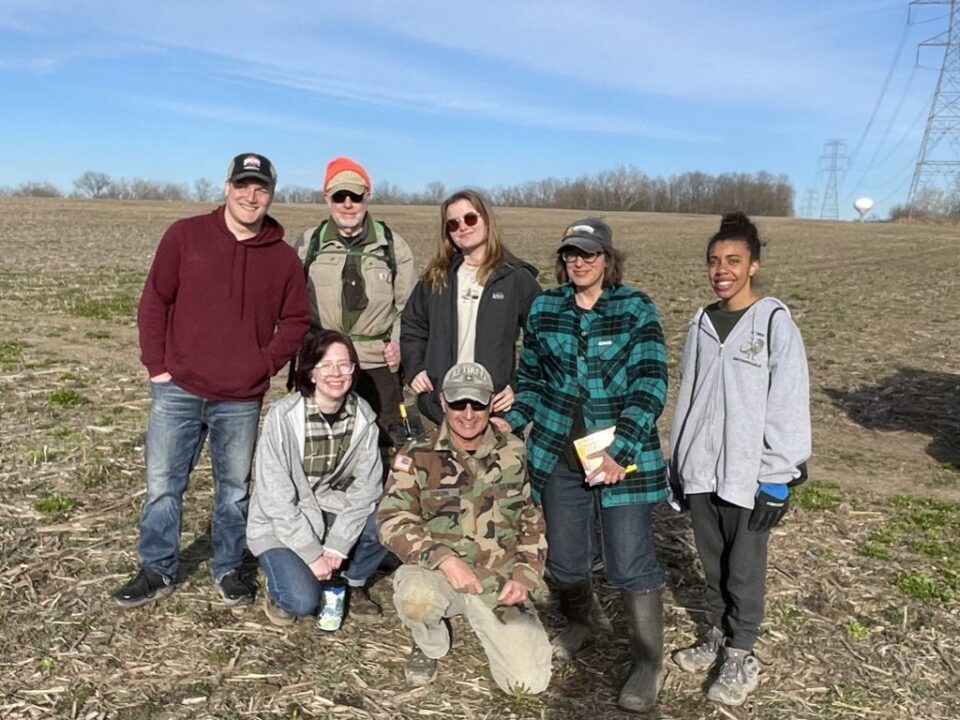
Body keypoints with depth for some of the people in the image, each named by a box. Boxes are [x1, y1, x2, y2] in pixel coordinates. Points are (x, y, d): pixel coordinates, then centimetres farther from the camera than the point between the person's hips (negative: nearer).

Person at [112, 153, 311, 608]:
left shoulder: (284, 257, 2)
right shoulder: (185, 235, -1)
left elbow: (295, 321, 7)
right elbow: (154, 301, 1)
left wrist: (266, 365, -4)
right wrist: (156, 363, -4)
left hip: (242, 399, 1)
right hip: (177, 389, 0)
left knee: (235, 488, 12)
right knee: (162, 484, 7)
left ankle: (229, 569, 29)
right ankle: (157, 571, 25)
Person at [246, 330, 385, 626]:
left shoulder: (363, 416, -11)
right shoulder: (282, 416, -23)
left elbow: (365, 487, -11)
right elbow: (276, 498, -22)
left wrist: (336, 546, -19)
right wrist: (313, 554, -21)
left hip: (334, 514, 4)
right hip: (279, 524, -4)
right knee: (302, 601, -25)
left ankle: (352, 583, 6)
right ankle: (282, 575, 12)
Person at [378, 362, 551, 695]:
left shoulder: (515, 454, 1)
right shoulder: (417, 456, -7)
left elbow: (533, 520, 10)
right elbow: (393, 521, -14)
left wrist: (525, 575, -3)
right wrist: (444, 559, -27)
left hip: (499, 580, 2)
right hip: (436, 571, -2)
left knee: (529, 682, -7)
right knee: (416, 598, -37)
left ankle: (481, 619, 25)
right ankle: (430, 646, 2)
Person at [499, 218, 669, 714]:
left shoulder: (637, 310, -6)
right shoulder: (543, 309, 5)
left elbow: (651, 385, -12)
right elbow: (531, 379, 13)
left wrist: (620, 450, -21)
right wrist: (511, 422, -3)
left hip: (625, 454, -3)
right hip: (559, 454, 4)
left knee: (630, 562, -1)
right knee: (564, 557, 14)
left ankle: (648, 663, 20)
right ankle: (579, 623, 44)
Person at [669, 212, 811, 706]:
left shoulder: (775, 324, -9)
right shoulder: (701, 323, 7)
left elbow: (788, 406, -10)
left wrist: (776, 479, -11)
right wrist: (678, 462, 12)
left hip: (749, 475, -4)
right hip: (700, 471, 5)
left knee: (744, 571, 9)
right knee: (713, 564, 17)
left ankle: (741, 655, 27)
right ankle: (717, 637, 36)